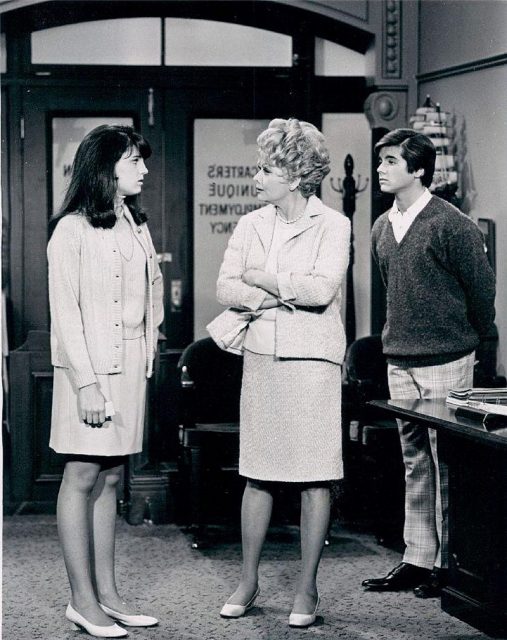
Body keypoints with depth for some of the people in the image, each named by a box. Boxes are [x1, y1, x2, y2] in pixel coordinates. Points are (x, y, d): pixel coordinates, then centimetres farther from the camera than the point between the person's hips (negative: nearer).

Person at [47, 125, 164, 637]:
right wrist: (86, 383, -17)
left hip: (130, 365, 7)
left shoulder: (135, 225, 14)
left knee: (110, 479, 9)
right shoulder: (72, 230, -8)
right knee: (82, 478, -2)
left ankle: (106, 593, 13)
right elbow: (65, 312, -11)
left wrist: (148, 355, 7)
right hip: (89, 366, -7)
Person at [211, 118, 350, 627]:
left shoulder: (332, 225, -5)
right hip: (260, 357, 4)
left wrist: (261, 279, -8)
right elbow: (225, 288, 2)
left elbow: (321, 288, -18)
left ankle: (307, 587, 9)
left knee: (314, 479, 0)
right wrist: (278, 295, -13)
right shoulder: (251, 225, 9)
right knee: (257, 476, 8)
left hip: (312, 360, -4)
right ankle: (248, 581, 19)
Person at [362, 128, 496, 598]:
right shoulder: (383, 228, 9)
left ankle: (449, 563, 6)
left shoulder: (452, 225, -12)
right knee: (415, 462, 12)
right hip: (400, 361, 7)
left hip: (445, 362, -7)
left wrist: (467, 339, 5)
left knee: (447, 463, -1)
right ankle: (417, 560, 18)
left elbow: (482, 289, -5)